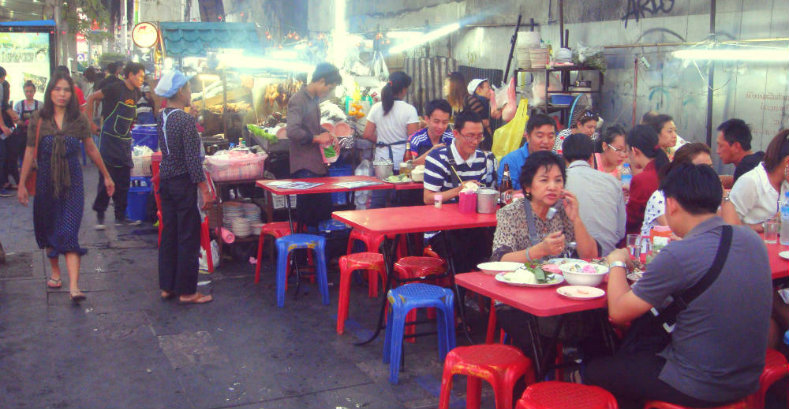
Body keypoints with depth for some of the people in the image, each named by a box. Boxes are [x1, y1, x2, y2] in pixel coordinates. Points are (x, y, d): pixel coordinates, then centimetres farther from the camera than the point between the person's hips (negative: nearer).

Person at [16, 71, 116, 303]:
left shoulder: (79, 120, -1)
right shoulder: (38, 120, -1)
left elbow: (91, 149, 9)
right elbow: (30, 153, 1)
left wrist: (106, 176, 14)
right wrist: (22, 184, 0)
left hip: (72, 182, -1)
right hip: (46, 181, 2)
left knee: (69, 232, -10)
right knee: (48, 229, 14)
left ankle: (74, 286, -16)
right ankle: (55, 272, 36)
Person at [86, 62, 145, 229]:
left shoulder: (136, 94, 9)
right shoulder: (116, 88, -11)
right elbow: (91, 98, -5)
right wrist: (91, 123, -7)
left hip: (125, 142, 6)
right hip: (109, 139, -6)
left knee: (124, 181, 7)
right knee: (106, 179, -4)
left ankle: (120, 216, 15)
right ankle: (100, 216, 6)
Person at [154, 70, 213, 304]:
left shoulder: (162, 117, 7)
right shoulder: (185, 120, -18)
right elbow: (192, 159, -19)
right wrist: (204, 189, -15)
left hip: (165, 180, 8)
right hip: (183, 182, -8)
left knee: (169, 234, 14)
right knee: (188, 236, 1)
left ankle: (167, 287, 22)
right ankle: (186, 291, 7)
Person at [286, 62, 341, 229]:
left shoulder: (314, 100, 16)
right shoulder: (298, 100, -13)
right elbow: (292, 131, -24)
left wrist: (325, 135, 13)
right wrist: (317, 138, -14)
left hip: (316, 163, 9)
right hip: (305, 167, -9)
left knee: (324, 210, 11)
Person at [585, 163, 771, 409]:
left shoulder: (679, 255, -26)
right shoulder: (753, 240, -4)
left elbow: (618, 312, -16)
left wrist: (617, 263, 1)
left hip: (699, 389, -7)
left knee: (595, 372, 12)